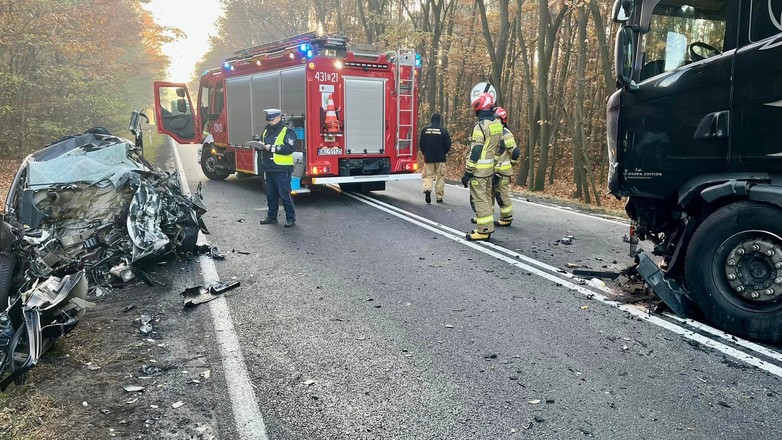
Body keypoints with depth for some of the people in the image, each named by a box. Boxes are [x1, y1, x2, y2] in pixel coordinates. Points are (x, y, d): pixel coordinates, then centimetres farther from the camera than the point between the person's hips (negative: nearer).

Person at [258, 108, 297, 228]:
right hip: (269, 168, 8)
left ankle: (291, 218, 2)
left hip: (282, 169, -8)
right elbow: (262, 142, 28)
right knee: (270, 194, 15)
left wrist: (272, 148, -20)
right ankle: (271, 216, 27)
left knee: (284, 195, -5)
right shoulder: (267, 130, 15)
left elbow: (290, 148, -20)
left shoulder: (287, 131, -8)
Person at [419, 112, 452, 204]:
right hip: (440, 158, -1)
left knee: (428, 175, 9)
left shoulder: (424, 130, -1)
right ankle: (439, 197, 11)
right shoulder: (443, 130, -6)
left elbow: (420, 144, 4)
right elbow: (448, 145, -3)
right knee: (440, 177, 8)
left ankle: (427, 189, -18)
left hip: (428, 158, 1)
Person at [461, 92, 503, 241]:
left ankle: (483, 230, 0)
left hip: (479, 169, -9)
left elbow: (475, 151, -19)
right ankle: (488, 227, 23)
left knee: (479, 198, -3)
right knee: (487, 196, 15)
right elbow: (500, 146, 15)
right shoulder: (497, 123, 9)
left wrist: (467, 172, -16)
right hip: (491, 168, 9)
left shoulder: (481, 125, -17)